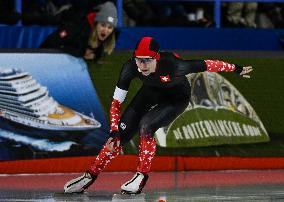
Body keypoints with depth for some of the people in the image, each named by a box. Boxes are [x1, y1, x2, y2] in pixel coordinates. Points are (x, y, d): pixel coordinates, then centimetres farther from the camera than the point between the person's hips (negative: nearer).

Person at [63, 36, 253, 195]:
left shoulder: (172, 64, -40)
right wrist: (114, 132, -29)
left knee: (146, 125, -27)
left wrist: (236, 69, -17)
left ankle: (142, 177, -12)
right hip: (152, 93, 3)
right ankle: (90, 176, 4)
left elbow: (207, 65, -27)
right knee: (121, 132, -7)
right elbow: (116, 102, -21)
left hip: (177, 98, -3)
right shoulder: (131, 67, -30)